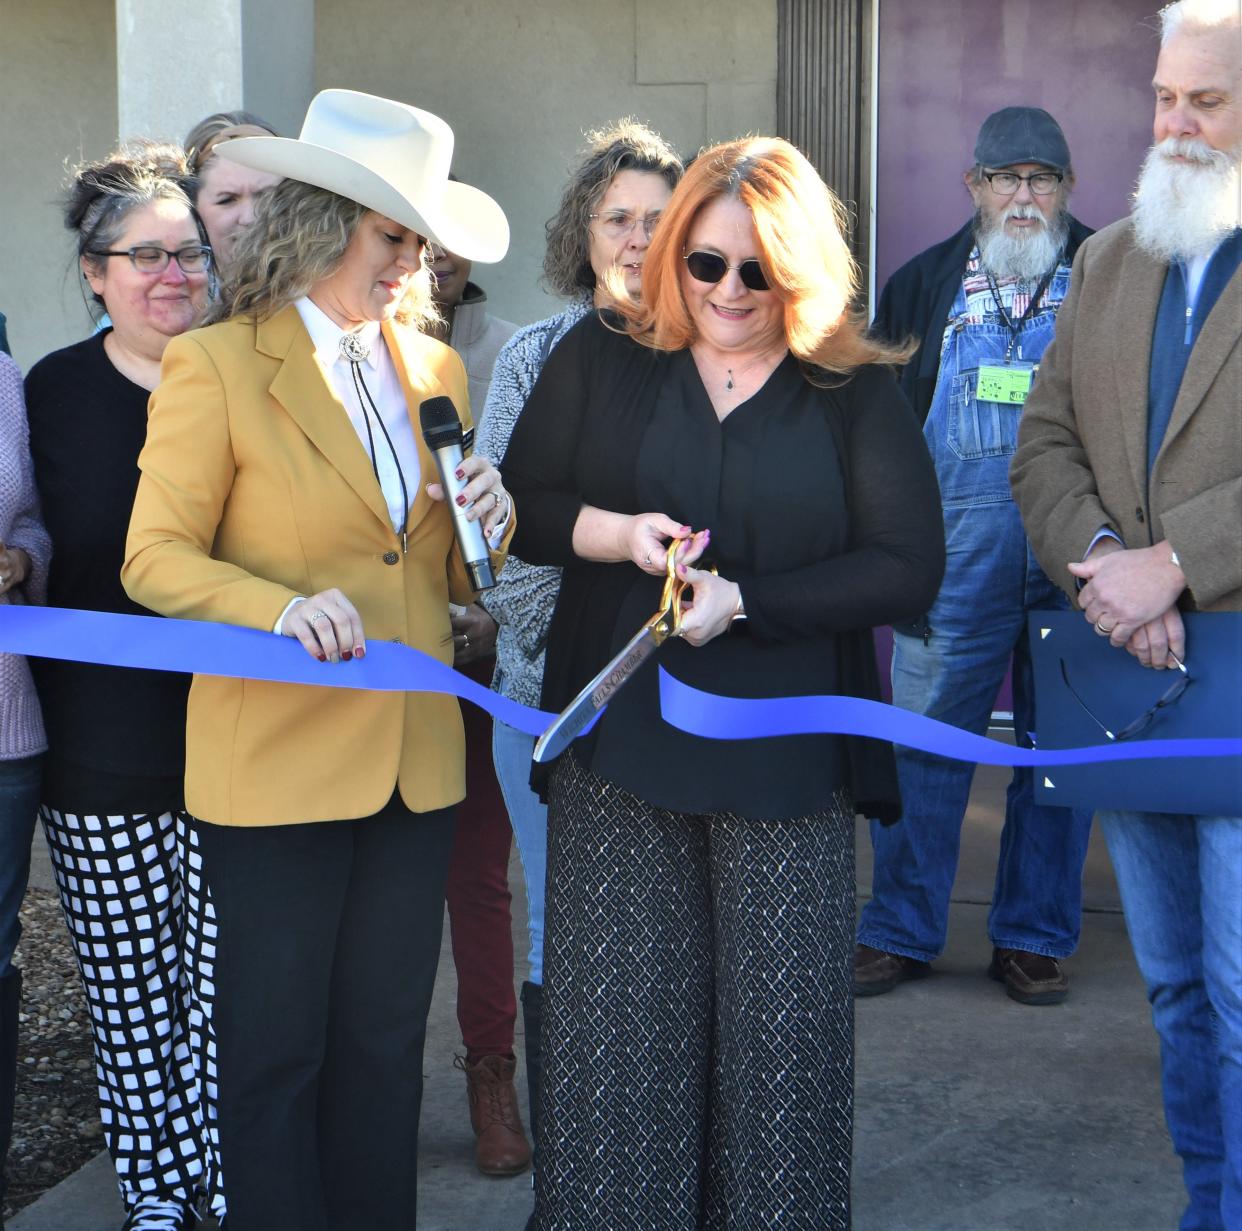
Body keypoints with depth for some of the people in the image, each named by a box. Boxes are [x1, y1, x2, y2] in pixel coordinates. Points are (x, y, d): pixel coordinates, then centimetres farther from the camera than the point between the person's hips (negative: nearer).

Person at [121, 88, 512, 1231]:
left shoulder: (435, 368, 12)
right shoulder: (216, 366, -6)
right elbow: (154, 559, -9)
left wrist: (486, 528, -5)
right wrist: (280, 605, -25)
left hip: (414, 761, 5)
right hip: (277, 763, -5)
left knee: (385, 1045, 14)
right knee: (275, 1054, 5)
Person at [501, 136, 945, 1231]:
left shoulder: (856, 390, 2)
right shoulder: (599, 358, 6)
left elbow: (908, 567, -5)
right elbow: (518, 509, 8)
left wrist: (741, 599, -14)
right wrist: (613, 532, -12)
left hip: (788, 761, -1)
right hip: (619, 744, 1)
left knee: (781, 1022, 4)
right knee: (617, 1016, 5)